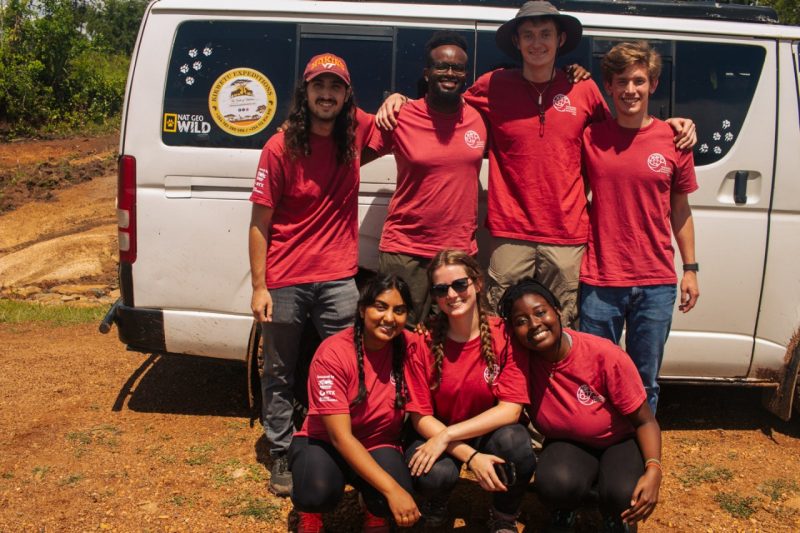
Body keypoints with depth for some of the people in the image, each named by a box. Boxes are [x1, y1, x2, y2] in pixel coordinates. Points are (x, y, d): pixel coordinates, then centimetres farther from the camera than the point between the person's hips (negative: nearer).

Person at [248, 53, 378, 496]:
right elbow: (260, 223, -6)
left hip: (339, 278, 2)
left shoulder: (355, 131, 0)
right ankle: (281, 455, 27)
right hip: (285, 281, -2)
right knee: (279, 375, 11)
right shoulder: (280, 148, -9)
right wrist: (259, 287, -10)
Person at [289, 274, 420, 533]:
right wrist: (392, 489, -34)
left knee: (385, 503, -30)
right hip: (324, 443, -2)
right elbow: (340, 436, -26)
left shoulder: (411, 347, -13)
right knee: (319, 491, -35)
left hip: (380, 446, 2)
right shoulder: (333, 353, -23)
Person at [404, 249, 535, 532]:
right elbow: (420, 416, -11)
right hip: (434, 434, 0)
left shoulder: (504, 334, -13)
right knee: (436, 474, -33)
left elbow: (511, 408, -17)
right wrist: (470, 456, -24)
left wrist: (447, 435, -25)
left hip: (489, 431, 1)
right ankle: (434, 508, 7)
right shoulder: (424, 343, -12)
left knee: (515, 442, -33)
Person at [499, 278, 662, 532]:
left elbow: (645, 421, -16)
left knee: (623, 495, -33)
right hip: (566, 445, 1)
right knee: (554, 483, -34)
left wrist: (653, 470, -32)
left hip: (617, 443, -1)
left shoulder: (605, 356, -24)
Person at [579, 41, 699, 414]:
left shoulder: (674, 141, 3)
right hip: (600, 282, 0)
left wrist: (690, 268, 9)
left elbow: (680, 209, 10)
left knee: (644, 383, 11)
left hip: (656, 285, 1)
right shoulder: (590, 138, 1)